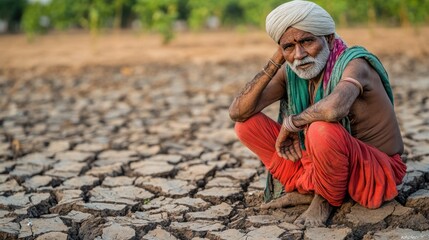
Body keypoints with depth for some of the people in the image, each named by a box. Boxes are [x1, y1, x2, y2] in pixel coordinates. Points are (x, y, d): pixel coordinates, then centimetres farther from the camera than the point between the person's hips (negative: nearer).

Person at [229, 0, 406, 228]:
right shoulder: (290, 73, -5)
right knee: (247, 124, -2)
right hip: (325, 166, 6)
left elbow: (334, 108, -47)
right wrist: (274, 62, -17)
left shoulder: (354, 63, -23)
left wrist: (290, 124, -28)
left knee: (322, 129, -39)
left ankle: (326, 199, -9)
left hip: (376, 172, -6)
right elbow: (237, 112, -12)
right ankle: (306, 189, 3)